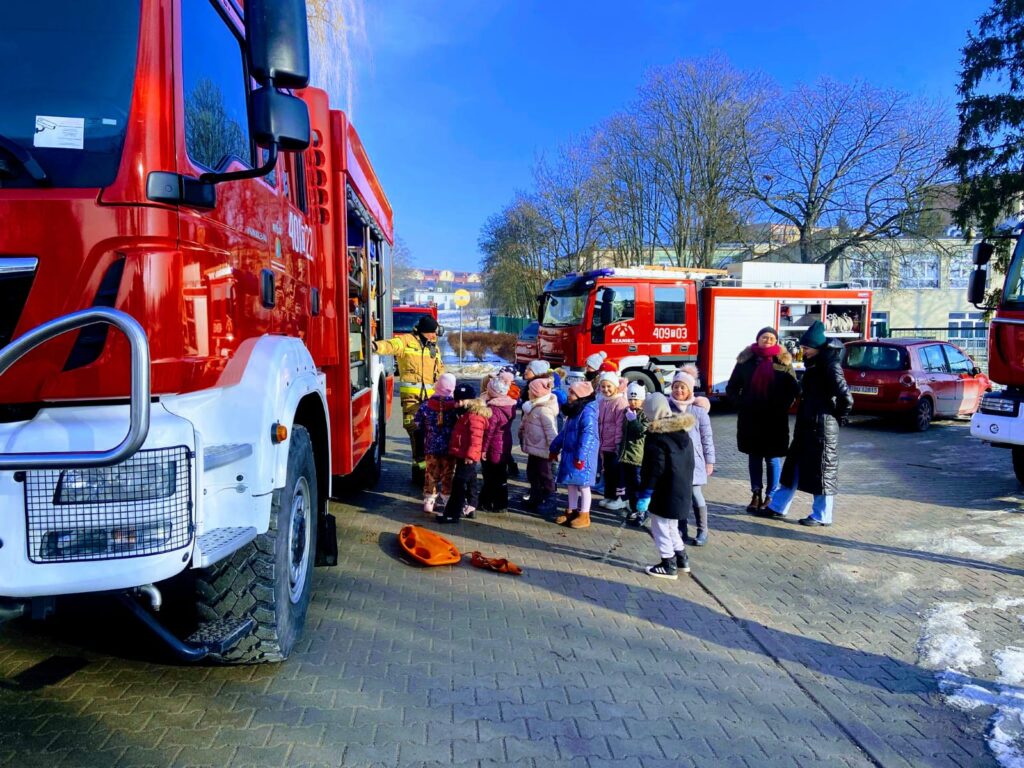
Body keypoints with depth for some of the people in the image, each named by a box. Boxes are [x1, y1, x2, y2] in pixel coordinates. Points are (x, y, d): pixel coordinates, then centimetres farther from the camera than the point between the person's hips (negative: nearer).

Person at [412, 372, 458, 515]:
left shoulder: (426, 404, -5)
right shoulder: (455, 405, -11)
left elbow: (417, 424, 2)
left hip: (431, 447, 2)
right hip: (450, 447, -2)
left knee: (431, 474, 13)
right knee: (448, 475, 10)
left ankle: (428, 503, 16)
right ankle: (448, 503, 15)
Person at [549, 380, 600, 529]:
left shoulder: (587, 411, -18)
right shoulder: (574, 410, 14)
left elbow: (587, 435, -25)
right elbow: (565, 432, 23)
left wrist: (580, 456, -29)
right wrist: (555, 448, 24)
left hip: (582, 456, -9)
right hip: (570, 453, 9)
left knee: (582, 485, 0)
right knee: (571, 484, 15)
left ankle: (584, 516, 9)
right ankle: (571, 511, 26)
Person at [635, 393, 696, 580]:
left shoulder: (656, 436, -18)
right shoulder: (684, 433, 8)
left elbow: (654, 469, -20)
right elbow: (689, 464, 15)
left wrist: (645, 494, -16)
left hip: (664, 493, -9)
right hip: (683, 491, 9)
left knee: (661, 528, 5)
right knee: (671, 525, 24)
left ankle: (668, 566, 13)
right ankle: (682, 559, 31)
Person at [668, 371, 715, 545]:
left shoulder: (699, 410, -5)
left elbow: (707, 438, 0)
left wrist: (709, 461, 1)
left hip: (693, 460, -2)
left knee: (696, 494, -3)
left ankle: (702, 531, 12)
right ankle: (682, 529, 24)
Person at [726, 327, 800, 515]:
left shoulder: (784, 362, 0)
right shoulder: (746, 360, 3)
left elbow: (794, 390, 3)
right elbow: (731, 387, 9)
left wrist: (782, 407, -9)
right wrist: (740, 405, -4)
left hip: (775, 420, -2)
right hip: (750, 419, 2)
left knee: (773, 458, 4)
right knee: (754, 456, 10)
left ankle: (770, 497, 14)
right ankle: (756, 494, 19)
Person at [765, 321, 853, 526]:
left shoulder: (830, 365, -16)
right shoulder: (815, 364, 11)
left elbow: (845, 397, -21)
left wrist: (838, 417, -8)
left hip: (822, 427, -9)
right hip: (807, 424, 9)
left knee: (820, 470, 2)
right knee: (795, 465, 13)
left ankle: (822, 516, 15)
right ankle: (778, 507, 22)